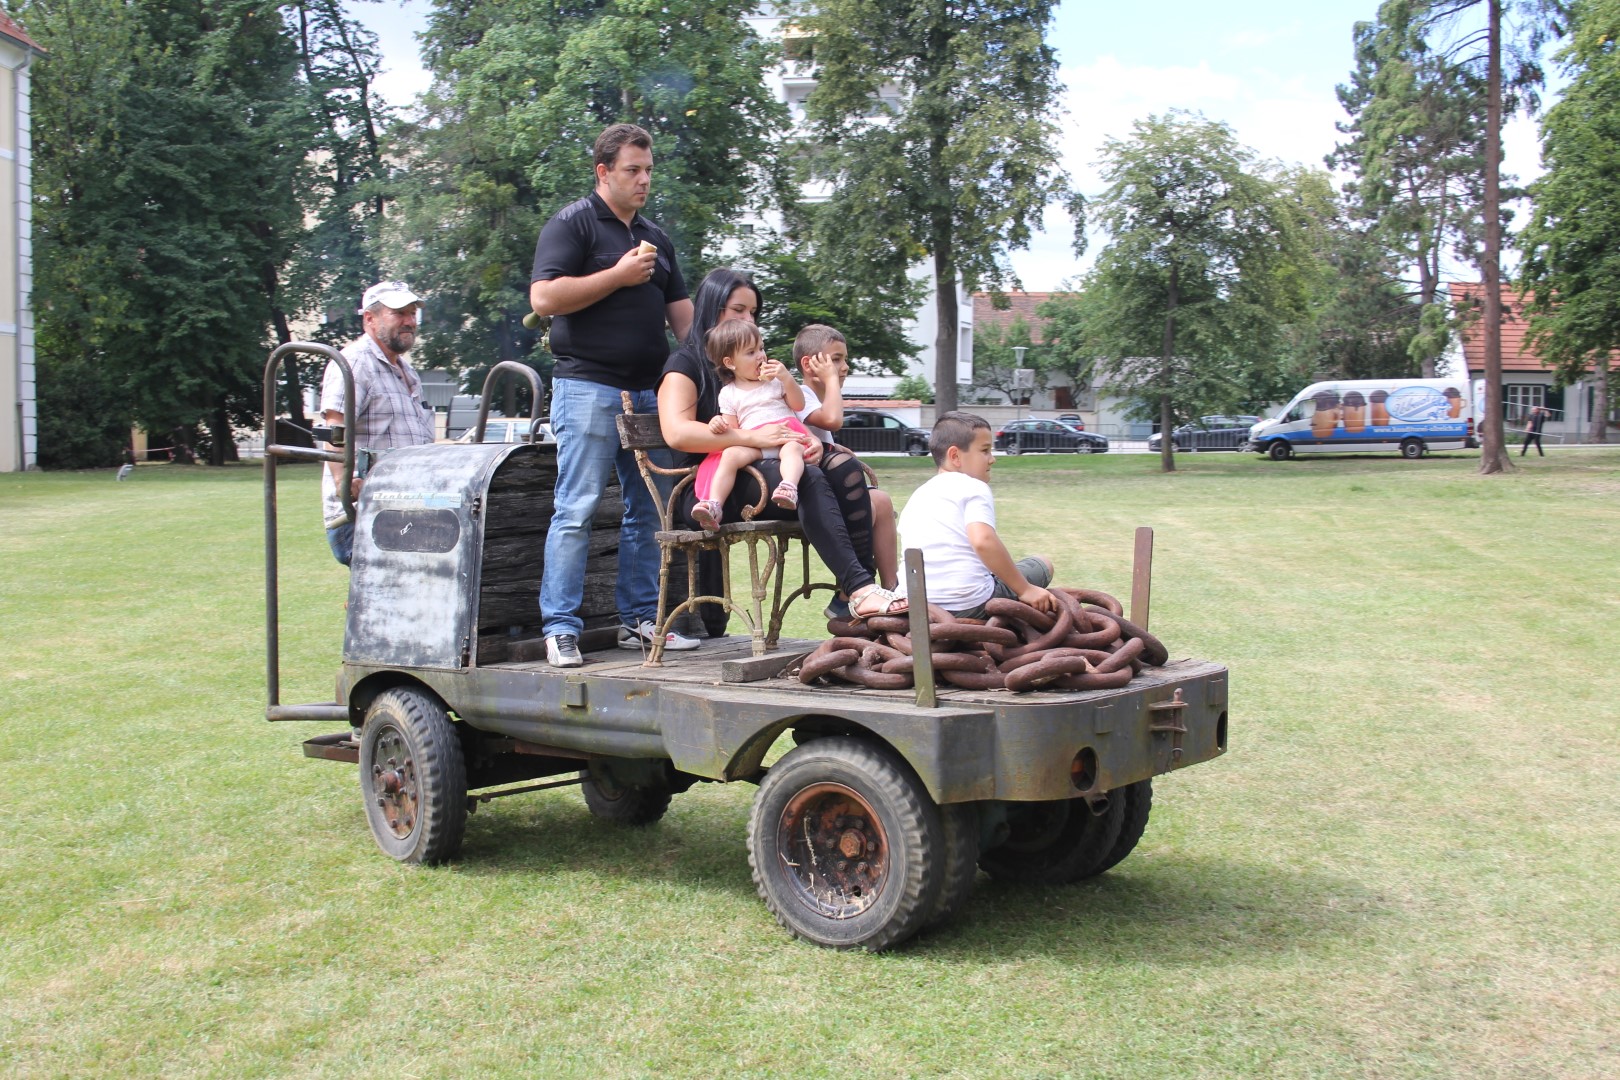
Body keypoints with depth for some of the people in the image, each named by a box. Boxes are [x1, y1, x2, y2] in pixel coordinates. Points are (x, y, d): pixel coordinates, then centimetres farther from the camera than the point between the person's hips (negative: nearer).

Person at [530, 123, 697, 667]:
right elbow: (544, 297, -13)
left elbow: (682, 311, 23)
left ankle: (640, 618, 16)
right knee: (576, 510, -8)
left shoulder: (655, 237, 20)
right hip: (589, 386, -7)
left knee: (648, 510, 8)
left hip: (649, 391, 7)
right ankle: (560, 628, -5)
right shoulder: (572, 224, -1)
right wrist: (618, 275, -12)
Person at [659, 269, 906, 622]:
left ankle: (857, 592, -35)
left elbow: (784, 421, 27)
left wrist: (809, 441, 0)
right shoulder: (685, 364, 4)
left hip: (757, 476, 7)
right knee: (809, 480, -34)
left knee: (847, 470, -23)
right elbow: (677, 432, -14)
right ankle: (859, 587, -45)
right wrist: (753, 438, -22)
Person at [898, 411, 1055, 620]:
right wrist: (1025, 589, -18)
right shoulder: (974, 488, -4)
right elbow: (983, 540, -22)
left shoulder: (918, 495, 18)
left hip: (916, 607, 7)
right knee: (1042, 564, 18)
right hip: (968, 606, -7)